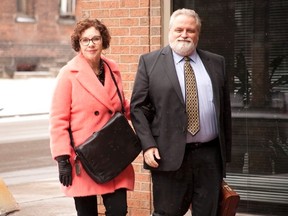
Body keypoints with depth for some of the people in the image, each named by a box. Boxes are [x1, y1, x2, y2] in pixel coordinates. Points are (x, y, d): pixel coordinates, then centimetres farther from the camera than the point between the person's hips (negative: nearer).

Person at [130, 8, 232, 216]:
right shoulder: (150, 62, 3)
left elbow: (225, 107, 13)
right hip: (170, 155, -3)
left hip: (210, 154, 3)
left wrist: (226, 151, 11)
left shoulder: (216, 62, 11)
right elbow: (138, 107, 0)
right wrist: (148, 145, -10)